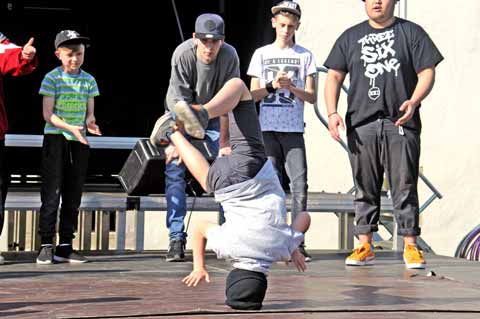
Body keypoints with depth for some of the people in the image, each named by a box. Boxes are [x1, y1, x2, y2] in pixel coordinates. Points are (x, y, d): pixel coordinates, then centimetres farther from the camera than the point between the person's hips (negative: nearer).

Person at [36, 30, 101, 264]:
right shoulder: (52, 78, -4)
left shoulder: (89, 80, 8)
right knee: (52, 192, -8)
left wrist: (90, 123, -15)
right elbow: (48, 114, -9)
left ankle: (65, 247, 10)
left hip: (79, 141, 5)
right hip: (55, 138, -5)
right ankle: (46, 245, -5)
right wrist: (70, 128, -23)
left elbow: (89, 113, 9)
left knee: (73, 195, 5)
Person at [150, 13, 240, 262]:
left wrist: (223, 143, -20)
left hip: (213, 117, 2)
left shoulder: (229, 56, -23)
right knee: (174, 171, -11)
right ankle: (176, 238, -9)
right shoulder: (182, 54, -28)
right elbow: (180, 101, -27)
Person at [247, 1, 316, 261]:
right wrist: (272, 86, -10)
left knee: (300, 183, -8)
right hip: (267, 128, 1)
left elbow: (312, 96, 4)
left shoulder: (305, 56, 8)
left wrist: (291, 87, -13)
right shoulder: (261, 54, 11)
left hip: (293, 130, 0)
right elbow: (253, 95, 8)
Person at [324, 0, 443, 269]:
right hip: (361, 124, 2)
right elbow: (334, 77, 13)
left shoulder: (411, 33, 9)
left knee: (405, 187, -3)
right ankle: (365, 246, 8)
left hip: (400, 123, -2)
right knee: (365, 189, 4)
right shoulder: (350, 37, 16)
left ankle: (411, 246, 1)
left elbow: (427, 73, 3)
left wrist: (414, 101, -15)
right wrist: (332, 112, -2)